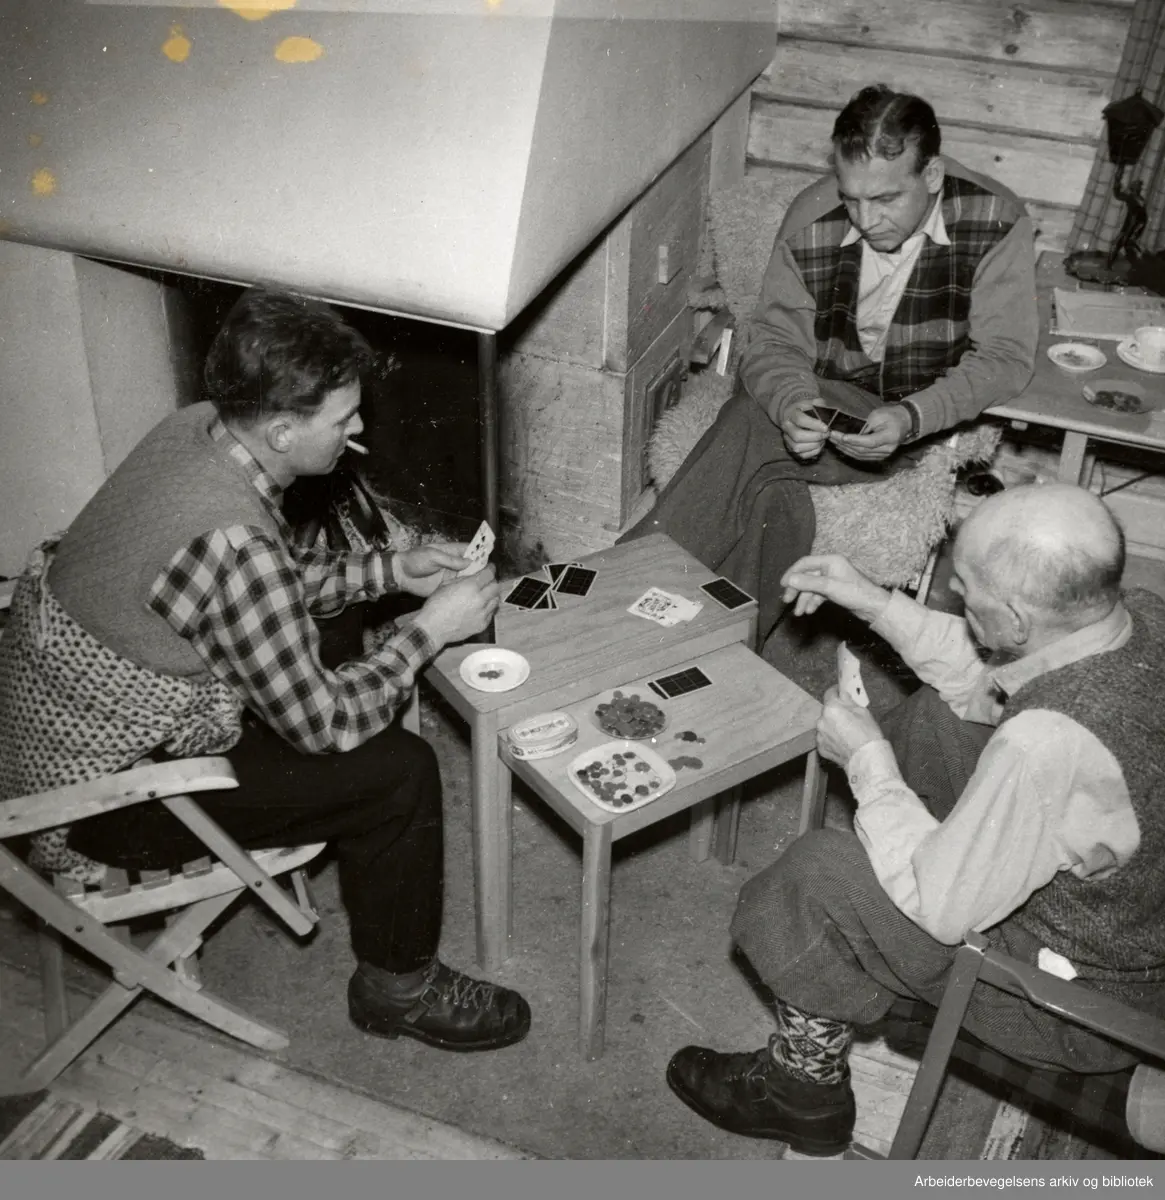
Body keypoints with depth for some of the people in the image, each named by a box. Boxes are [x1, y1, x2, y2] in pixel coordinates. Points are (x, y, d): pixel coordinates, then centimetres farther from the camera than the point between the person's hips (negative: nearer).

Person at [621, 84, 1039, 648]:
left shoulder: (995, 221, -15)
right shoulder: (811, 218, -12)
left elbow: (1004, 357, -12)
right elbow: (774, 338, -5)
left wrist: (913, 417, -30)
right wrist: (790, 404, -28)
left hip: (923, 413, -2)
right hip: (822, 397, 2)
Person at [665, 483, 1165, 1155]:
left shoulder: (1048, 745, -41)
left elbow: (942, 908, -26)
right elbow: (986, 682, 5)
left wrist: (867, 759, -16)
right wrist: (876, 604, -2)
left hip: (1085, 1009, -8)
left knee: (819, 875, -11)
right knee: (933, 722, 13)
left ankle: (804, 1093, 17)